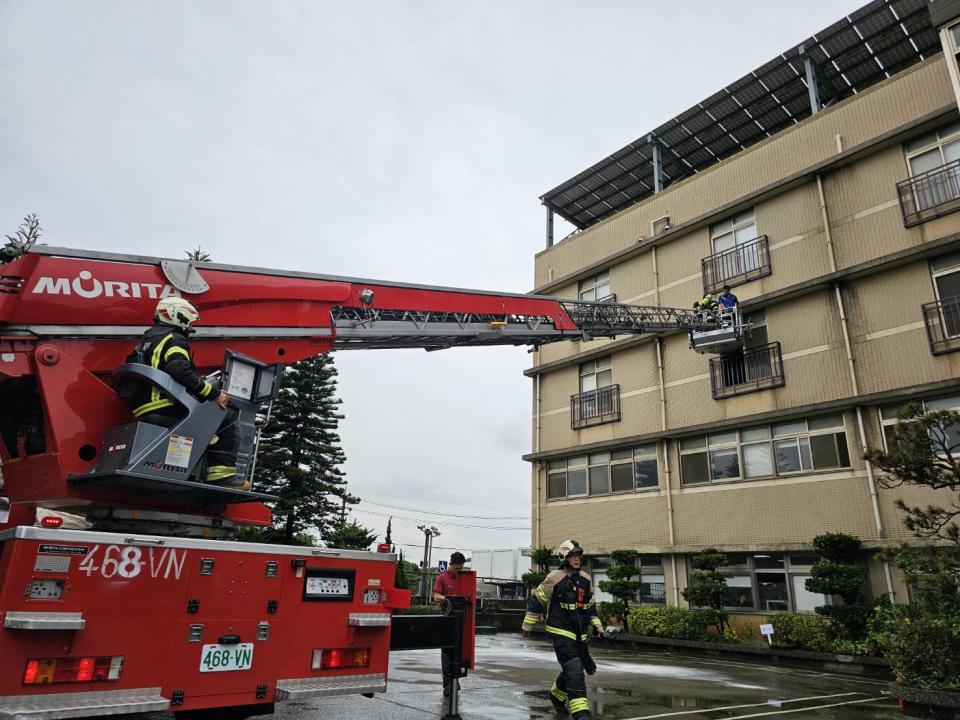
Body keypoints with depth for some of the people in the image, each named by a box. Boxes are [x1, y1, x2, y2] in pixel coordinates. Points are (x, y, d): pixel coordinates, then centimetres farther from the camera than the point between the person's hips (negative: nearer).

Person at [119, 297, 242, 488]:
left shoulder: (147, 340, 26)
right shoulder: (174, 339, -4)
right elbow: (179, 370, -23)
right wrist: (213, 393, -20)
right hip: (167, 410, -10)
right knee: (227, 418, -7)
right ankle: (222, 475, -16)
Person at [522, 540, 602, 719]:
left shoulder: (585, 580, 6)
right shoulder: (555, 578, -13)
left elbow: (591, 605, 21)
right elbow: (537, 600, -7)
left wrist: (596, 624, 17)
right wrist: (528, 624, -2)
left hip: (580, 634, 7)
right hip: (562, 633, -7)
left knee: (572, 669, 17)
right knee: (574, 670, -16)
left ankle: (556, 695, 40)